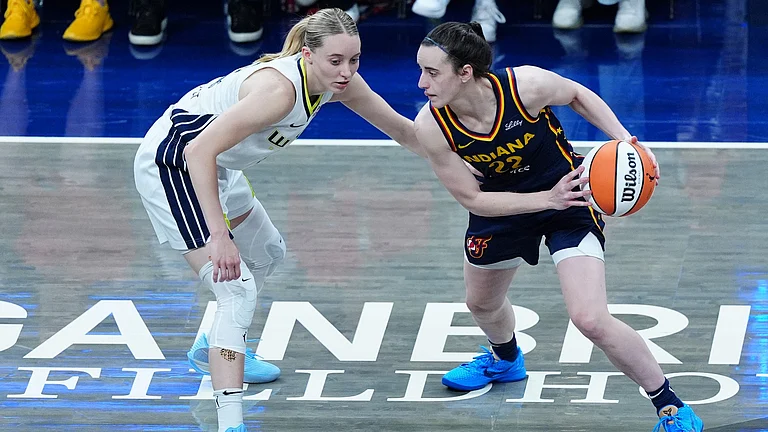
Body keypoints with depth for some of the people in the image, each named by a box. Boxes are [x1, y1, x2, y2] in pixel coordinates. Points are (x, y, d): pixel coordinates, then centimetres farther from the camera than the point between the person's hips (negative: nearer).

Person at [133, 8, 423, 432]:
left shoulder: (339, 81, -7)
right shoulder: (280, 89, -33)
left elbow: (401, 129, 10)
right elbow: (200, 151, -38)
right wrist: (219, 237, -41)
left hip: (214, 164, 10)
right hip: (172, 163, -10)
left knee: (267, 254, 29)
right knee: (237, 288, -20)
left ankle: (215, 349, 50)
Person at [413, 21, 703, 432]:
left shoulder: (525, 86, -32)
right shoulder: (431, 128, -26)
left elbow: (577, 94, -8)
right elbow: (472, 198, -18)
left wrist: (626, 141, -20)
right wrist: (547, 199, -29)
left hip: (569, 197, -4)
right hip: (500, 206, 4)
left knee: (591, 319, -17)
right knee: (482, 303, 26)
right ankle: (505, 359, 65)